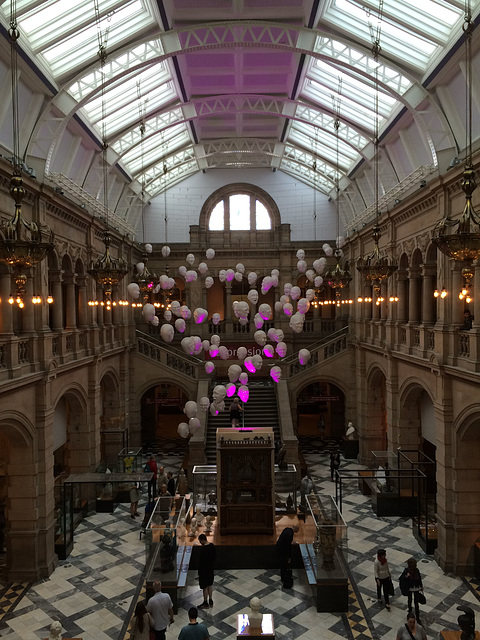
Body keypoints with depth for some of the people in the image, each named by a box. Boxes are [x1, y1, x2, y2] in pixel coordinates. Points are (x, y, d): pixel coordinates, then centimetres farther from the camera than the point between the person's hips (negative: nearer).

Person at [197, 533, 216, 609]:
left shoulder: (203, 549, -26)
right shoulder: (212, 545, -3)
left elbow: (201, 561, -21)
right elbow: (215, 555, 8)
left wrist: (199, 572, -12)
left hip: (204, 570, -8)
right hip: (211, 568, 8)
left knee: (205, 586, 6)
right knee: (210, 585, 19)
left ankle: (206, 603, 17)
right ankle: (210, 601, 29)